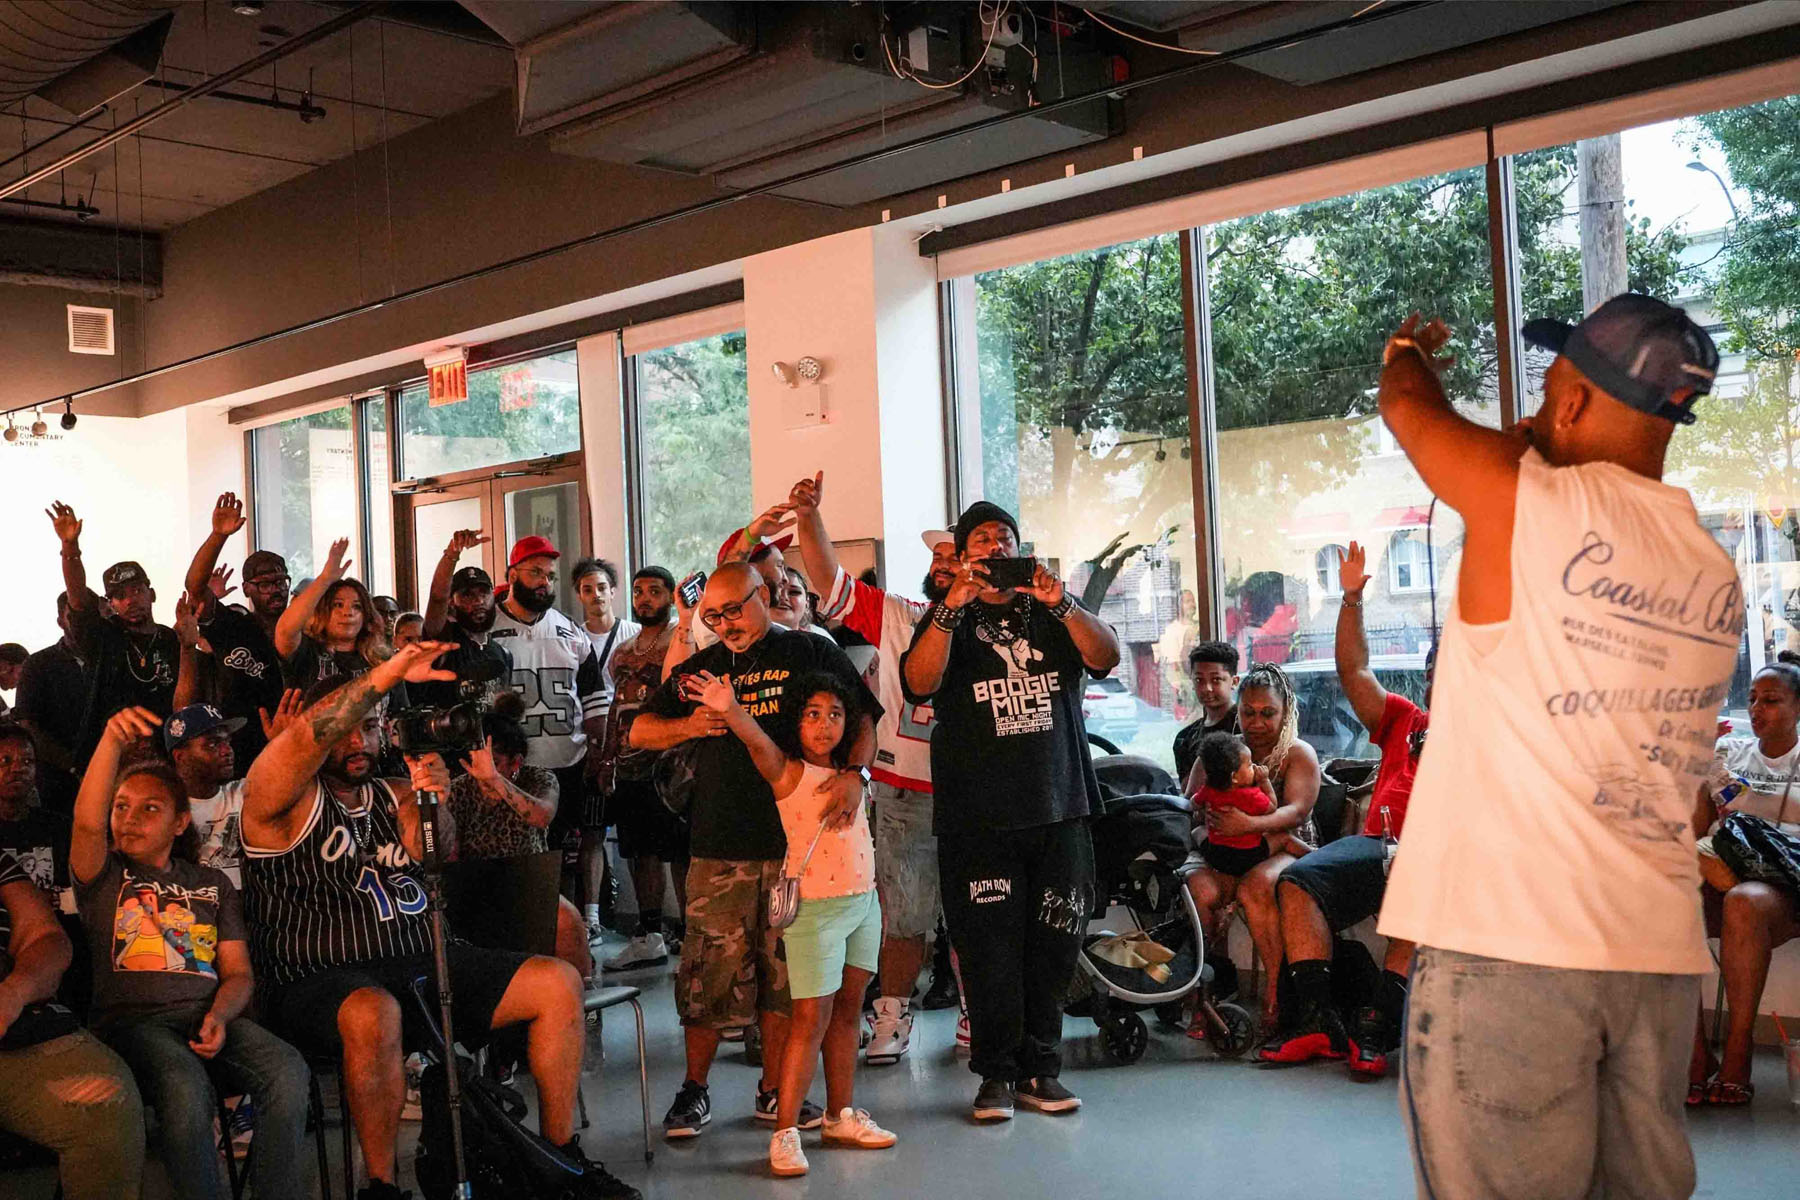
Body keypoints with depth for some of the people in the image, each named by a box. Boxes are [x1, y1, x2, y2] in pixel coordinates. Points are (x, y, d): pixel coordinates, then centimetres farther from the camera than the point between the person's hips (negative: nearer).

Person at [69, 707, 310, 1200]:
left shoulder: (213, 883, 24)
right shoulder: (105, 878, 16)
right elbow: (88, 822, -6)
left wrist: (219, 1017, -7)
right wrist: (113, 740, -19)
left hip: (206, 1016, 3)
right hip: (130, 1020, -3)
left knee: (287, 1070, -29)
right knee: (186, 1087, -37)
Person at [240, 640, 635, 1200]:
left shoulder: (393, 794, 18)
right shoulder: (290, 800, 0)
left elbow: (436, 851, 1)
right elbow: (305, 740, -22)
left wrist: (432, 800, -21)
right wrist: (387, 675, -34)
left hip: (423, 965, 6)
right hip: (323, 980, -6)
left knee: (559, 982, -7)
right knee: (373, 1013, -41)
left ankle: (561, 1153, 3)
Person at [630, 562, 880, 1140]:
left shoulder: (812, 653, 8)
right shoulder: (700, 668, 15)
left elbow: (862, 721, 5)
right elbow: (639, 732, 13)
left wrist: (854, 773, -14)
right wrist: (690, 725, -7)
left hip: (796, 841, -1)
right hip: (720, 847, 1)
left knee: (785, 973, 6)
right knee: (710, 971, -1)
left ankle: (774, 1091, 19)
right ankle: (694, 1089, 14)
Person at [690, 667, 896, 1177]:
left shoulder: (849, 772, 10)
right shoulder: (788, 772, -8)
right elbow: (757, 740, -28)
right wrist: (729, 708, -45)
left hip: (863, 900, 6)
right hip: (814, 906, -6)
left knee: (848, 1010, 13)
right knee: (811, 1017, -8)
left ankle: (842, 1116, 23)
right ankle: (785, 1132, -3)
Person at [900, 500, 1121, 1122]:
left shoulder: (1052, 615, 15)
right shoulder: (949, 619, 8)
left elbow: (1106, 657, -3)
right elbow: (919, 684, -12)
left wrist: (1060, 605, -20)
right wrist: (952, 608, -24)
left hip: (1060, 808, 2)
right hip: (978, 817, -2)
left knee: (1054, 943, 5)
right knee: (989, 948, -2)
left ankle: (1039, 1068, 16)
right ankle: (996, 1073, 9)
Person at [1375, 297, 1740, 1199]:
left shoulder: (1532, 502, -9)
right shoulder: (1716, 572, 8)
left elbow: (1407, 406, 8)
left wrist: (1408, 350, 30)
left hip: (1508, 941, -6)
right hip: (1661, 952, 7)